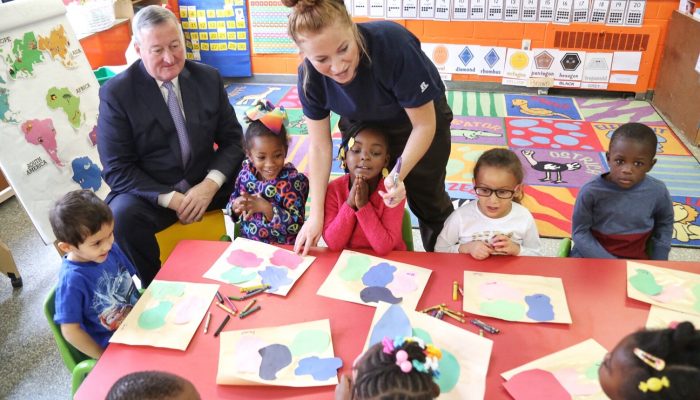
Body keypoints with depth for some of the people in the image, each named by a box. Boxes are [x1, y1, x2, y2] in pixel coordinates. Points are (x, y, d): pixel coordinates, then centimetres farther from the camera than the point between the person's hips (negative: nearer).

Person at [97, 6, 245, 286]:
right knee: (123, 214, -33)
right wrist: (172, 199, -22)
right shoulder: (115, 93, -9)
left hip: (205, 184, 3)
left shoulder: (208, 78, 1)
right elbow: (117, 170, -11)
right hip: (150, 192, -3)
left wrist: (210, 184, -16)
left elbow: (232, 139, 2)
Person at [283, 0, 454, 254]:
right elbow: (319, 147, -18)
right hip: (362, 126, 3)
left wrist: (398, 175, -43)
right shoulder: (310, 76, -27)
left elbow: (424, 125, -29)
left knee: (428, 200, 11)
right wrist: (316, 215, -21)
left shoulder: (393, 43, -39)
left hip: (420, 116, -2)